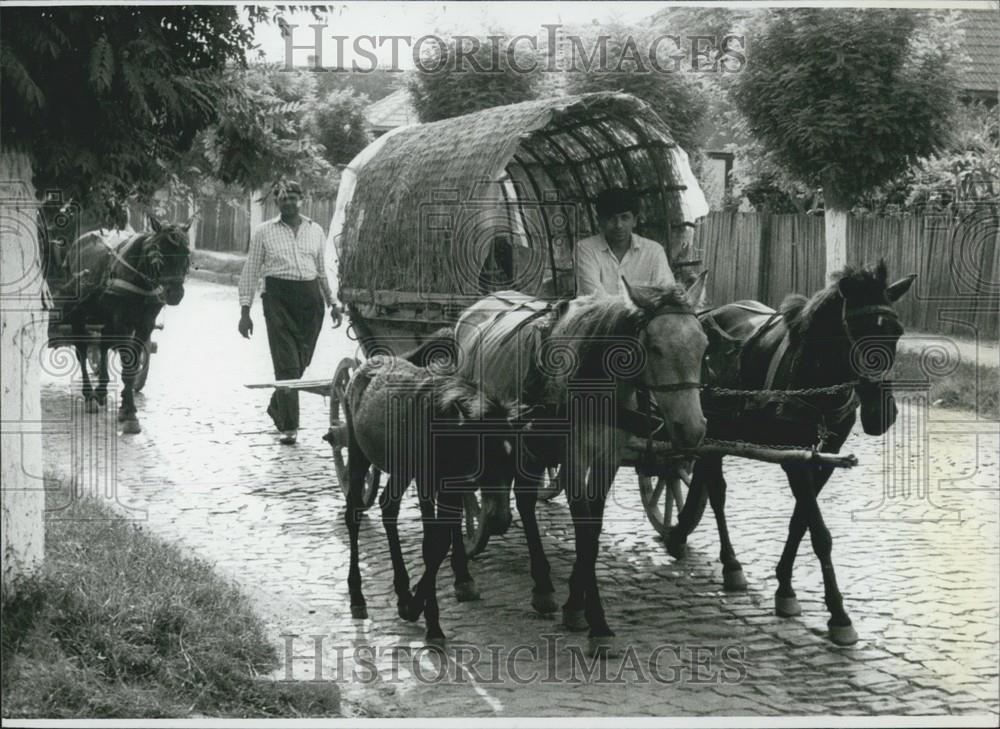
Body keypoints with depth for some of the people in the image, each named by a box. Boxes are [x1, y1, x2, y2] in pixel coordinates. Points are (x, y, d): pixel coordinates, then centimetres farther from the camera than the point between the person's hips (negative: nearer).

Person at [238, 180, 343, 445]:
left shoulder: (316, 231, 12)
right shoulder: (263, 232, 3)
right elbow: (250, 272, 4)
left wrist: (332, 303, 18)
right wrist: (245, 311, -1)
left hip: (310, 298, 4)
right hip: (278, 298, -3)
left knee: (301, 362, 8)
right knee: (287, 364, -10)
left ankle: (276, 408, 32)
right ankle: (288, 426, -6)